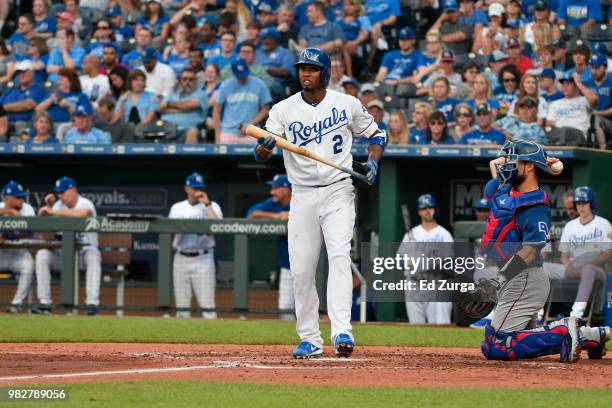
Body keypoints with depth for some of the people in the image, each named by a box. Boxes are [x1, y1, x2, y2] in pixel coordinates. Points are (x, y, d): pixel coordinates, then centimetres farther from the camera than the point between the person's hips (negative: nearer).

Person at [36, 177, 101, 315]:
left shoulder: (86, 204, -10)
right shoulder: (59, 205, 8)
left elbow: (83, 213, -36)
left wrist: (53, 211, -33)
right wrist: (48, 206, -7)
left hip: (84, 251, -4)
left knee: (93, 255, -37)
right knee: (42, 254, -22)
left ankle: (92, 303, -39)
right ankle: (45, 303, -23)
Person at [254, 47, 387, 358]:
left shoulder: (347, 104, 3)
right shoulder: (284, 110, 2)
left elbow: (376, 134, 15)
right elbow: (261, 154, -6)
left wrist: (372, 161, -5)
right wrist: (264, 145, -30)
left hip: (338, 192, -2)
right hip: (302, 196, 2)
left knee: (339, 256, -19)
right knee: (301, 270, 1)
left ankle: (342, 332, -29)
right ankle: (310, 340, 12)